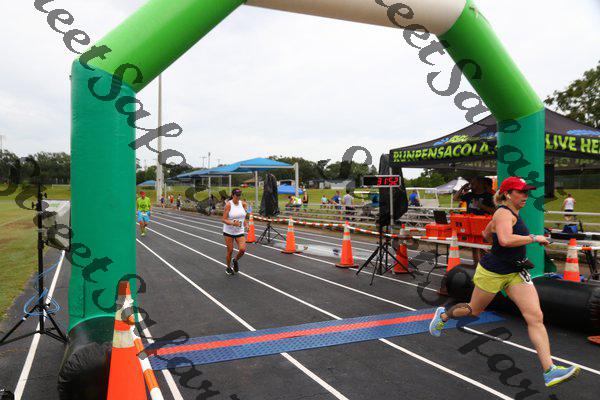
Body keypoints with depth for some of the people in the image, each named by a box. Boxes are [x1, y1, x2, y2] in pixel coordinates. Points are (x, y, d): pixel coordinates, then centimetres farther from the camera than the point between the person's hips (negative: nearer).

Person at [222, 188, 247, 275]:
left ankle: (235, 260, 20)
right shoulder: (228, 204, -13)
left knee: (242, 249, -12)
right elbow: (224, 219, -15)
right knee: (230, 250, 3)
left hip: (240, 231, 3)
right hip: (229, 231, -3)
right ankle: (228, 268, 28)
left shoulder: (243, 204, -1)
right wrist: (233, 223, -29)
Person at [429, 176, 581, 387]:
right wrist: (534, 238, -27)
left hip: (516, 273, 8)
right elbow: (505, 239, -38)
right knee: (474, 311, 14)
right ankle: (443, 314, 43)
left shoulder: (510, 213, 10)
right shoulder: (504, 213, -18)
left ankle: (550, 371, -8)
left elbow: (486, 233, 23)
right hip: (492, 272, -8)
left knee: (536, 317, -7)